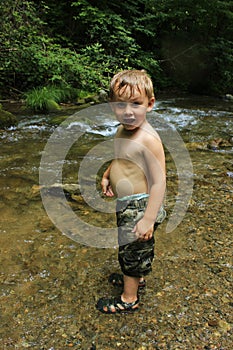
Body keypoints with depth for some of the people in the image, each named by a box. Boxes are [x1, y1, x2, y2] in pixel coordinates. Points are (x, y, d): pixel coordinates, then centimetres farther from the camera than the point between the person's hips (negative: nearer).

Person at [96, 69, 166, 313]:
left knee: (133, 249, 10)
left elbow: (159, 182, -27)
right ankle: (136, 277, 52)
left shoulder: (148, 139, -27)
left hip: (140, 206, -9)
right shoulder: (122, 130, 1)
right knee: (127, 247, 27)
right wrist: (107, 175, 8)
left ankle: (129, 299, 32)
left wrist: (148, 220, -26)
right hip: (125, 205, 9)